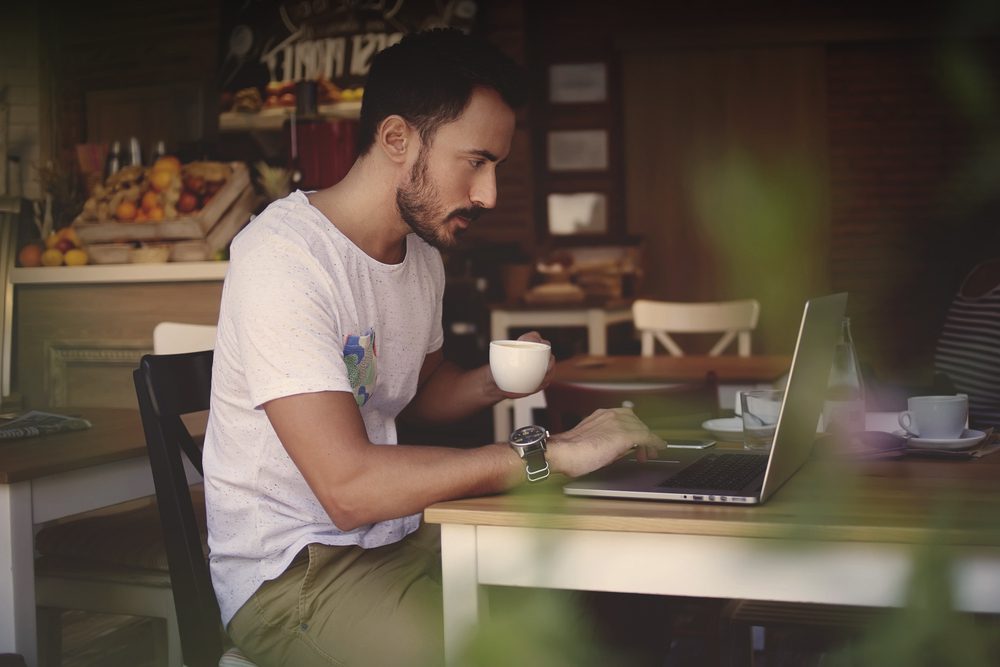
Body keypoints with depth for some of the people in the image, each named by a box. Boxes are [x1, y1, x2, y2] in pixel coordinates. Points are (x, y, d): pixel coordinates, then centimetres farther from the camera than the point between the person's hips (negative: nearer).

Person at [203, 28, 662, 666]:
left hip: (400, 536, 8)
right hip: (291, 568, -8)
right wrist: (551, 453, -27)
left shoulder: (424, 254, 8)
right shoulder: (281, 256, -21)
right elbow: (347, 484, -29)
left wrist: (493, 383, 2)